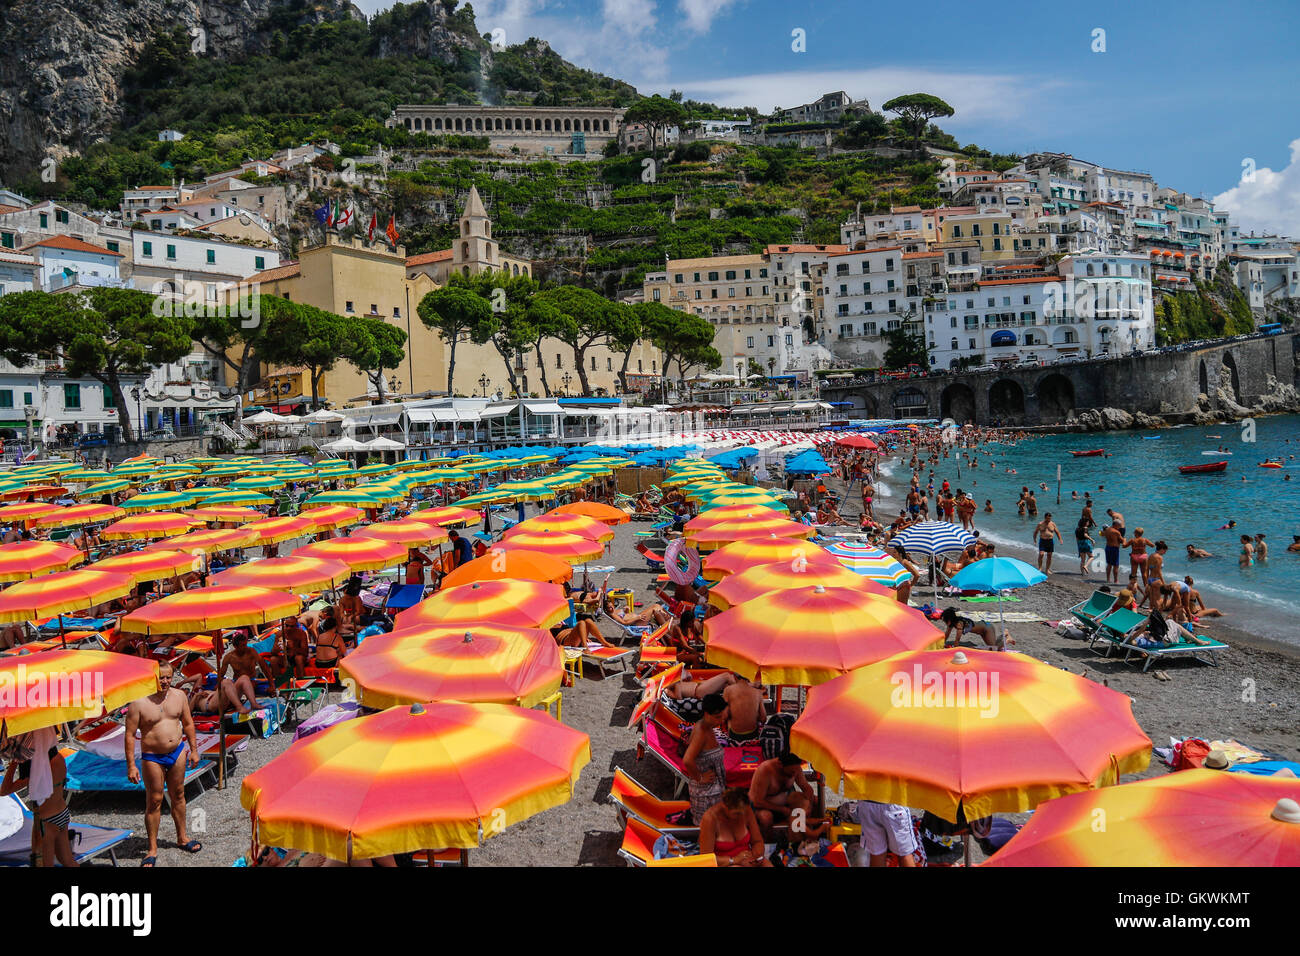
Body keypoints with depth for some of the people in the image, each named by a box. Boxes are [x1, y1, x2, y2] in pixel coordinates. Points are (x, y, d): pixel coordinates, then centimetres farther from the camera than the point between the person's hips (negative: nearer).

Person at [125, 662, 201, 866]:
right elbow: (130, 735, -12)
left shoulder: (179, 695, -1)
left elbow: (188, 723, 10)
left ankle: (182, 838, 30)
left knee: (178, 796, 15)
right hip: (152, 757, -4)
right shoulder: (138, 703, -15)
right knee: (154, 801, 1)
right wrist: (131, 765, -14)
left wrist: (193, 750, 9)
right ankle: (152, 850, 13)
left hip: (178, 752, 4)